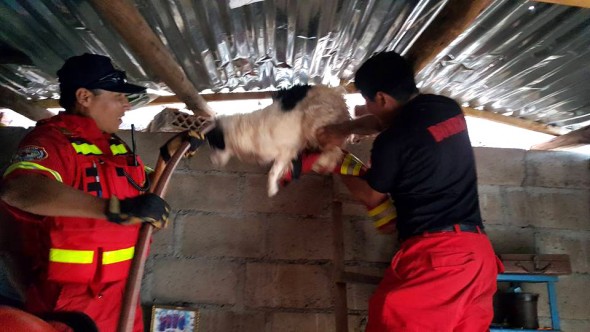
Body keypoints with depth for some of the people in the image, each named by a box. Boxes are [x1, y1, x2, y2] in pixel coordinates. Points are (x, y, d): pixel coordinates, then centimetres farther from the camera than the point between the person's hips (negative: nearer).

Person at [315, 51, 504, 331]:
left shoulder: (393, 141, -13)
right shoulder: (448, 109, 10)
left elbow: (370, 196, 7)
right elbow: (383, 121, 27)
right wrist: (343, 130, 16)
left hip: (434, 253, -9)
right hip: (477, 251, 9)